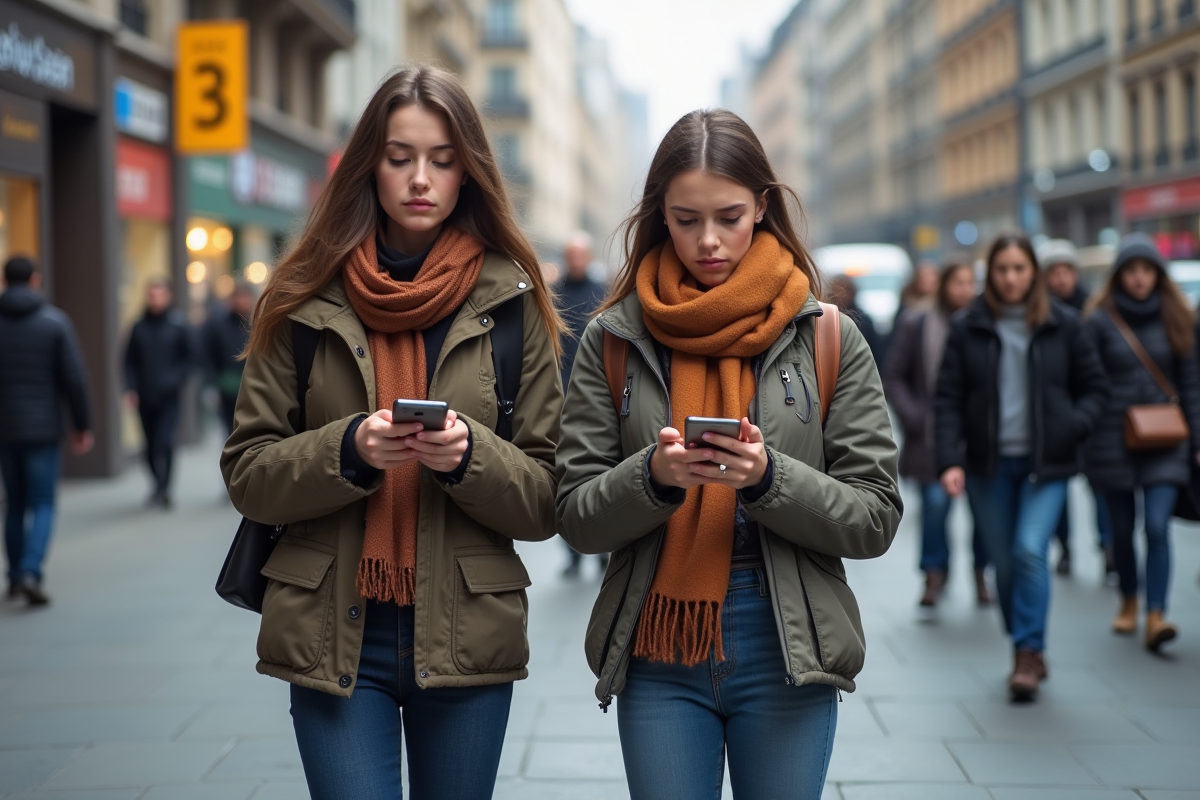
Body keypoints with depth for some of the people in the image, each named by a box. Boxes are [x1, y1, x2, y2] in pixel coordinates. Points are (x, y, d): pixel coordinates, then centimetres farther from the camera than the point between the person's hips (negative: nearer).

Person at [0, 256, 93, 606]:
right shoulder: (55, 321, -5)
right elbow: (74, 378, -7)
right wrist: (82, 426, 0)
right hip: (42, 428, -2)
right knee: (42, 504, 2)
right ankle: (30, 572, -15)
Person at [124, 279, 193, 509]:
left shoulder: (178, 325, -1)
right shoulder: (139, 327, 6)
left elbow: (189, 358, 3)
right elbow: (130, 361, 9)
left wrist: (177, 380, -11)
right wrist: (131, 388, -2)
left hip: (169, 397, -3)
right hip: (145, 398, 3)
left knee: (165, 441, -15)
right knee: (151, 445, 8)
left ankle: (163, 488, -9)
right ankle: (159, 486, 21)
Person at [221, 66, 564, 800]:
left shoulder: (510, 300, 2)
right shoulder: (305, 300, 3)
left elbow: (545, 502, 0)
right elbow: (247, 475, 0)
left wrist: (469, 455, -19)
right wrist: (347, 450, -17)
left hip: (466, 637, 1)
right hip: (334, 636, 0)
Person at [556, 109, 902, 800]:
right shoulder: (613, 340, 1)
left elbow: (875, 520, -3)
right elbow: (577, 518, -1)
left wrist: (768, 478, -19)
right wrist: (653, 477, -20)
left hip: (786, 653, 0)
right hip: (658, 650, 1)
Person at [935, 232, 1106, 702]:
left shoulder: (1062, 326, 2)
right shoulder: (969, 329, 2)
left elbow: (1093, 387, 9)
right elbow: (948, 399, 0)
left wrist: (1074, 427, -10)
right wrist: (949, 460, -11)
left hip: (1045, 462, -1)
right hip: (988, 465, 2)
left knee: (1030, 551, -18)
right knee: (1003, 563, 7)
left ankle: (1028, 654, -7)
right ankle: (1027, 652, 23)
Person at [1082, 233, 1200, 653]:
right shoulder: (1101, 320, -2)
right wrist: (1080, 438, -7)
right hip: (1113, 440, 0)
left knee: (1157, 526, -13)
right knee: (1123, 529, 11)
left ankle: (1155, 618, -14)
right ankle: (1128, 602, 32)